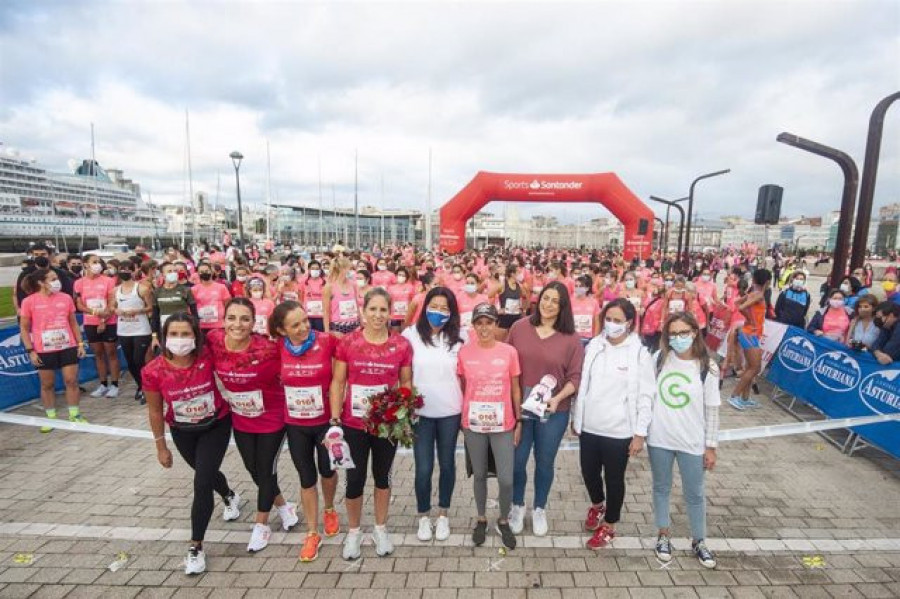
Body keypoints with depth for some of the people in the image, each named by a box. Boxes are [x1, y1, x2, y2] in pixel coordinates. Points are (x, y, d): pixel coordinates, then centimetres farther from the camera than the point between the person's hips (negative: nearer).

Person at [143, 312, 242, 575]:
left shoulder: (209, 359, -26)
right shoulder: (153, 371, -21)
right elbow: (155, 410, -6)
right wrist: (161, 446, 1)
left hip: (217, 426, -3)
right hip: (183, 432, 3)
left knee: (202, 483, -10)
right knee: (206, 473, 24)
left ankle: (196, 548, 9)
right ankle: (230, 497, 57)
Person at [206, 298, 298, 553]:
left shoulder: (268, 348, -30)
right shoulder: (214, 341, -18)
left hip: (272, 420, -5)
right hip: (240, 421, 5)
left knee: (266, 471, 13)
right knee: (253, 469, 21)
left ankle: (261, 524, 38)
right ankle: (283, 506, 47)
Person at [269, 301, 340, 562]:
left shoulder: (328, 341, -20)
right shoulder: (278, 347, -11)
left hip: (326, 421, -1)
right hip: (295, 424, 2)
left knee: (327, 470, 19)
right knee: (306, 478, 14)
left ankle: (329, 510, 50)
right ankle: (312, 533, 33)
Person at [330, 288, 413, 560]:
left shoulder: (402, 345, -6)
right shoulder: (347, 343, -8)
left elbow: (406, 382, 3)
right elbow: (338, 382, -3)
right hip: (354, 424, -1)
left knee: (382, 475, 18)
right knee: (355, 478, 10)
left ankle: (381, 528, 39)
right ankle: (353, 531, 36)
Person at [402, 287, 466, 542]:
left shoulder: (460, 336, -4)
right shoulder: (411, 334, -6)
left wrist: (467, 408, 2)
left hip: (450, 412, 1)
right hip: (420, 412, -1)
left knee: (447, 464, 15)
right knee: (423, 468, 6)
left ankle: (443, 514, 37)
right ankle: (424, 516, 31)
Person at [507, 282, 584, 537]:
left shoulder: (570, 338, -6)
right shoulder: (519, 328, -4)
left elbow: (575, 377, -4)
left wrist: (557, 398, -19)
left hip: (553, 411, 0)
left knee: (545, 462, 16)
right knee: (517, 461, 11)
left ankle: (539, 509, 39)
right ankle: (517, 506, 37)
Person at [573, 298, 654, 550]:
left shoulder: (639, 354, -11)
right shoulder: (593, 347, 0)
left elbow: (645, 397, -9)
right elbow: (583, 384, 6)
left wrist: (640, 433, -9)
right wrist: (576, 417, 10)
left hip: (619, 431, -4)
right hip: (589, 426, 4)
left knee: (614, 479, 13)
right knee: (589, 473, 18)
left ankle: (608, 526, 35)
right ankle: (597, 505, 49)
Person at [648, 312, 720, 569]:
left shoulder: (707, 367, -9)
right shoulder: (659, 358, -6)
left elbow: (712, 410, -3)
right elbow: (647, 394, 3)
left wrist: (711, 446, -1)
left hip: (692, 442, -1)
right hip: (659, 438, 1)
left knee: (695, 494, 14)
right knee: (661, 488, 16)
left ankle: (698, 541, 35)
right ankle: (663, 535, 35)